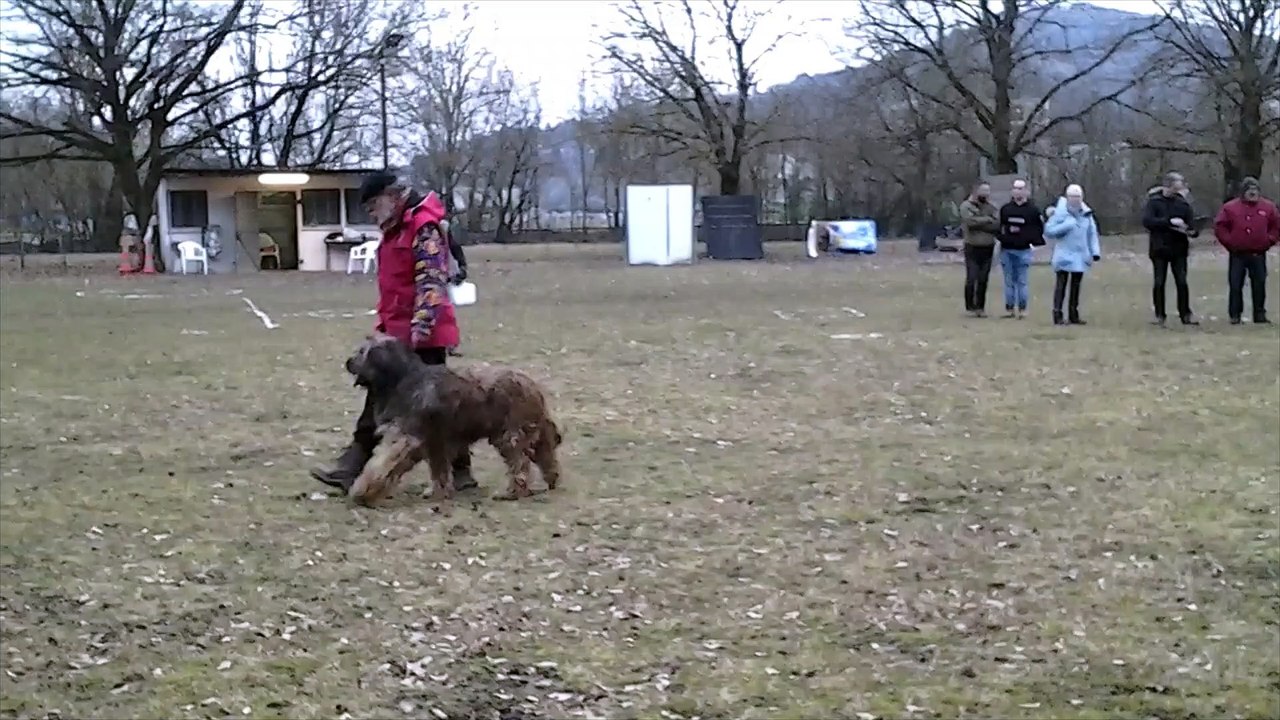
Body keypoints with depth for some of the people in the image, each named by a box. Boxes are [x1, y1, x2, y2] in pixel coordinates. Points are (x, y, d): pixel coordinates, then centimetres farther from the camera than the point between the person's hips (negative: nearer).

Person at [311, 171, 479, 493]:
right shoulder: (395, 229, 18)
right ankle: (352, 469, 10)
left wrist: (422, 324, -28)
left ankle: (459, 472, 8)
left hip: (421, 334, -10)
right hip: (397, 333, 10)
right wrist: (385, 325, 21)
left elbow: (432, 279, -21)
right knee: (381, 399, 8)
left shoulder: (423, 226, -12)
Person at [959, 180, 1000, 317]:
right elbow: (971, 221, -22)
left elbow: (997, 225, -6)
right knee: (971, 278, -3)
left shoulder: (991, 207, 9)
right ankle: (970, 307, 5)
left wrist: (979, 222, -15)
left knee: (983, 279, 7)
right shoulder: (966, 206, -4)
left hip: (988, 248, 4)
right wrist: (987, 219, -11)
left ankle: (980, 307, 14)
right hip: (972, 248, -4)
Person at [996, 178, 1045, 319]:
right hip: (1006, 250, 2)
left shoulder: (1033, 210, -1)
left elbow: (1039, 228, 1)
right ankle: (1009, 308, 13)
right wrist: (1002, 236, -5)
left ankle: (1022, 309, 6)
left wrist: (1030, 239, -10)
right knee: (1009, 281, 8)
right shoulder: (1005, 208, 6)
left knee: (1022, 281, 0)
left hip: (1023, 250, -2)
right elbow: (998, 226, 11)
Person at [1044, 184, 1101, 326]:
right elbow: (1048, 231, -11)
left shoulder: (1086, 214, 6)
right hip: (1064, 255, -5)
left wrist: (1095, 251, 3)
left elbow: (1092, 234, 11)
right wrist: (1066, 226, -20)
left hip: (1080, 256, 5)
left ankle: (1073, 315, 19)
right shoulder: (1060, 213, -7)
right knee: (1061, 285, -6)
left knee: (1076, 286, 11)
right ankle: (1058, 315, -6)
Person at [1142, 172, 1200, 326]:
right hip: (1159, 248, -2)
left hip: (1179, 249, 2)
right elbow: (1147, 221, -16)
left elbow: (1192, 224, 3)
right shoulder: (1154, 201, -4)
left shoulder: (1183, 203, 3)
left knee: (1182, 282, 1)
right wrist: (1169, 221, -22)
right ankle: (1159, 315, 11)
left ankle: (1185, 314, 8)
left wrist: (1192, 231, -21)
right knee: (1159, 283, 3)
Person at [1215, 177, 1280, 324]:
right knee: (1235, 286, -2)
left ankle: (1260, 314, 11)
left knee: (1259, 285, 4)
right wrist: (1229, 242, -4)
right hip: (1237, 255, -1)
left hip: (1258, 255, 1)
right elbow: (1219, 226, 1)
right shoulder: (1230, 207, -1)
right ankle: (1234, 315, 4)